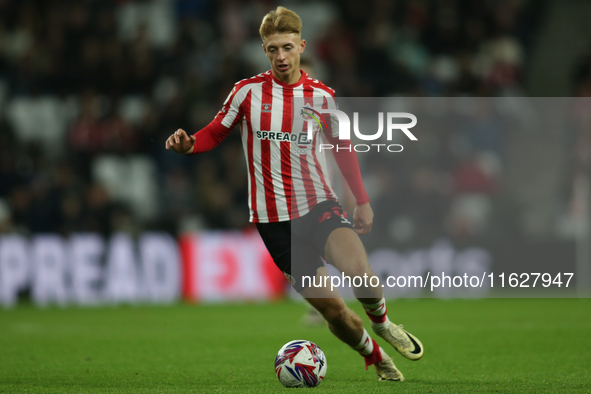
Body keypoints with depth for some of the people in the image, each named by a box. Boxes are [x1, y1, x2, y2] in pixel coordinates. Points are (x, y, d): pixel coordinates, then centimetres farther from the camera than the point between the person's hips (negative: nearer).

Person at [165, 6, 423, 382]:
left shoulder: (321, 95, 3)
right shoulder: (249, 91, -2)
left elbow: (343, 148, 14)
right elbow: (216, 133, 6)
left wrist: (362, 201, 12)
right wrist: (189, 144, -16)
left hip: (319, 203, 0)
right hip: (274, 218, 0)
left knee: (359, 270, -29)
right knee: (331, 308, -4)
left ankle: (382, 322, 3)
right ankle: (376, 358, 22)